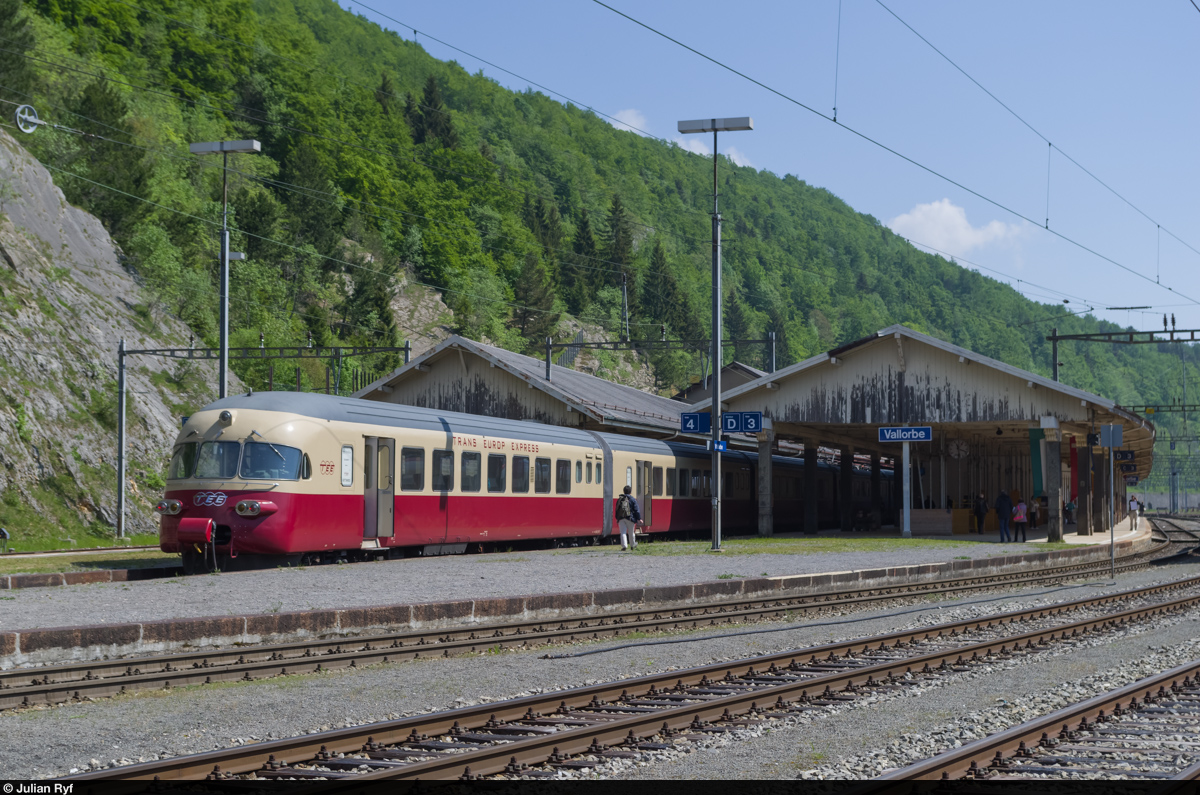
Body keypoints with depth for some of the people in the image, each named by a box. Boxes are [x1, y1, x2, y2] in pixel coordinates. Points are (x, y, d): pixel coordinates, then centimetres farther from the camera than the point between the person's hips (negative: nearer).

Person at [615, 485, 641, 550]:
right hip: (630, 518, -2)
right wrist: (639, 519, 0)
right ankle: (632, 545, 25)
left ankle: (624, 545, -14)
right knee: (631, 533, 11)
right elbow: (636, 510, -5)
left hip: (621, 518, 2)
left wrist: (617, 518, 26)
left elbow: (617, 509, 16)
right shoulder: (632, 499, -2)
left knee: (623, 533, -2)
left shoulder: (619, 499, 10)